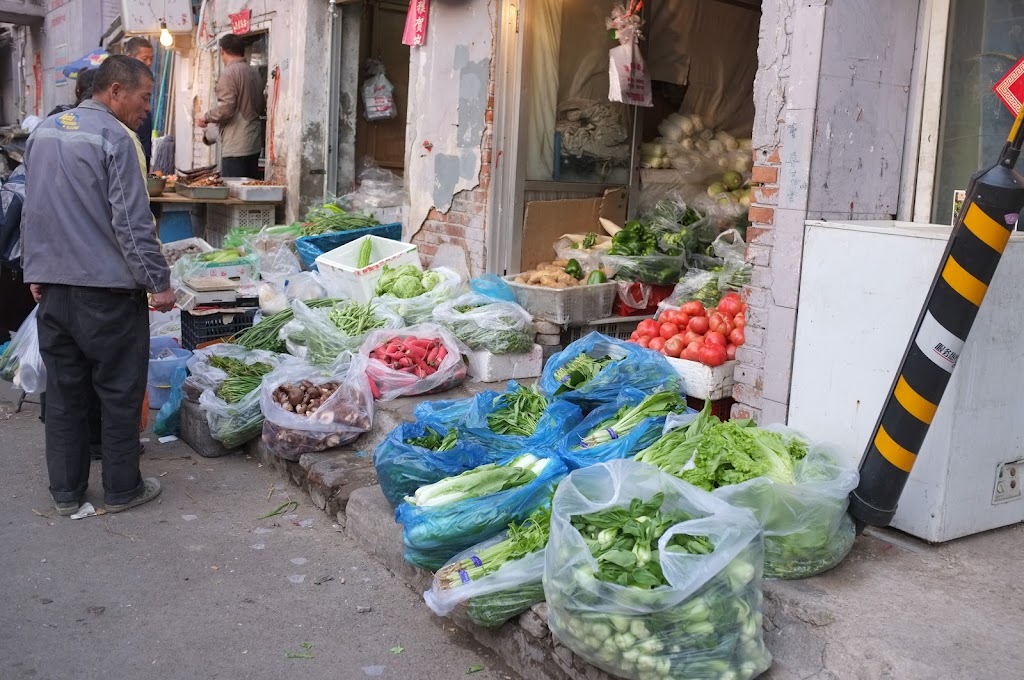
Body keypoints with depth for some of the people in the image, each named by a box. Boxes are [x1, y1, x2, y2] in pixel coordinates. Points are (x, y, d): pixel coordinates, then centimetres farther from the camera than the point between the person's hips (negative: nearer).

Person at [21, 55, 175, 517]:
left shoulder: (43, 132, 12)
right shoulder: (115, 138, -13)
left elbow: (32, 209, 17)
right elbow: (132, 221, -17)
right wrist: (158, 282, -12)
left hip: (52, 288, 7)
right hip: (107, 289, -7)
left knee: (63, 392, 13)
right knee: (119, 392, 6)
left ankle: (66, 492, 21)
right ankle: (122, 489, 15)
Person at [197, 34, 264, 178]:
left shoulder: (228, 73, -10)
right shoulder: (255, 73, 12)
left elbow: (225, 108, -17)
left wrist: (206, 118, -1)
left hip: (235, 146, -8)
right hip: (254, 144, 8)